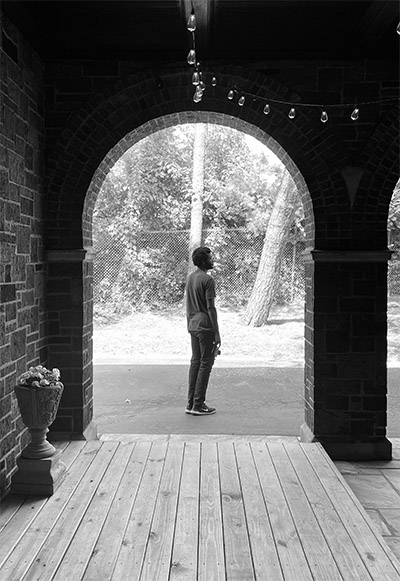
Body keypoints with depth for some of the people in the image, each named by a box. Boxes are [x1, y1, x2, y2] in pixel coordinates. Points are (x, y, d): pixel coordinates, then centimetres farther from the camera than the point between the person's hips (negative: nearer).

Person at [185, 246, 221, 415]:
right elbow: (211, 308, -16)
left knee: (195, 362, 12)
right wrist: (217, 333, -12)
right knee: (205, 363, -2)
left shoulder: (190, 278, 12)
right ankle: (198, 405, 2)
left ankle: (191, 403, 15)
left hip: (193, 326, 8)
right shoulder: (207, 280, -14)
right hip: (205, 326, -8)